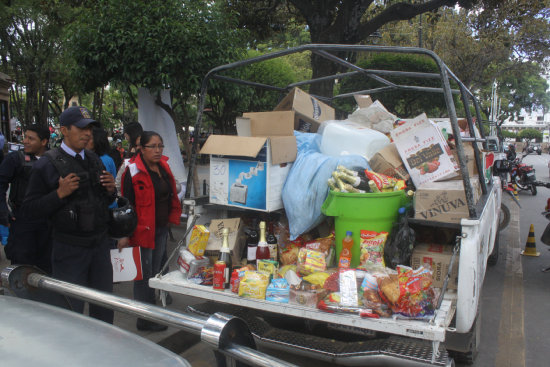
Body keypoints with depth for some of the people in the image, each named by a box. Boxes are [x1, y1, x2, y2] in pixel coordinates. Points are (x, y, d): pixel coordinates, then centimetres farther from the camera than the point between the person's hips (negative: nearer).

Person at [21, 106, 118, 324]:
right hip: (69, 249, -5)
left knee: (104, 307, 16)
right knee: (71, 311, 3)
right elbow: (30, 208, -10)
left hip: (100, 244, 6)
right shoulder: (47, 164, -8)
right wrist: (60, 194, -22)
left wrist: (110, 190, -3)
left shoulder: (94, 160, 11)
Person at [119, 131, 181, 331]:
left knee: (155, 272, 16)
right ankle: (144, 319, 13)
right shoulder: (134, 172, -12)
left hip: (161, 229, 7)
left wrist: (172, 218, 12)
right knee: (144, 274, 1)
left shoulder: (163, 167, 9)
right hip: (142, 230, -7)